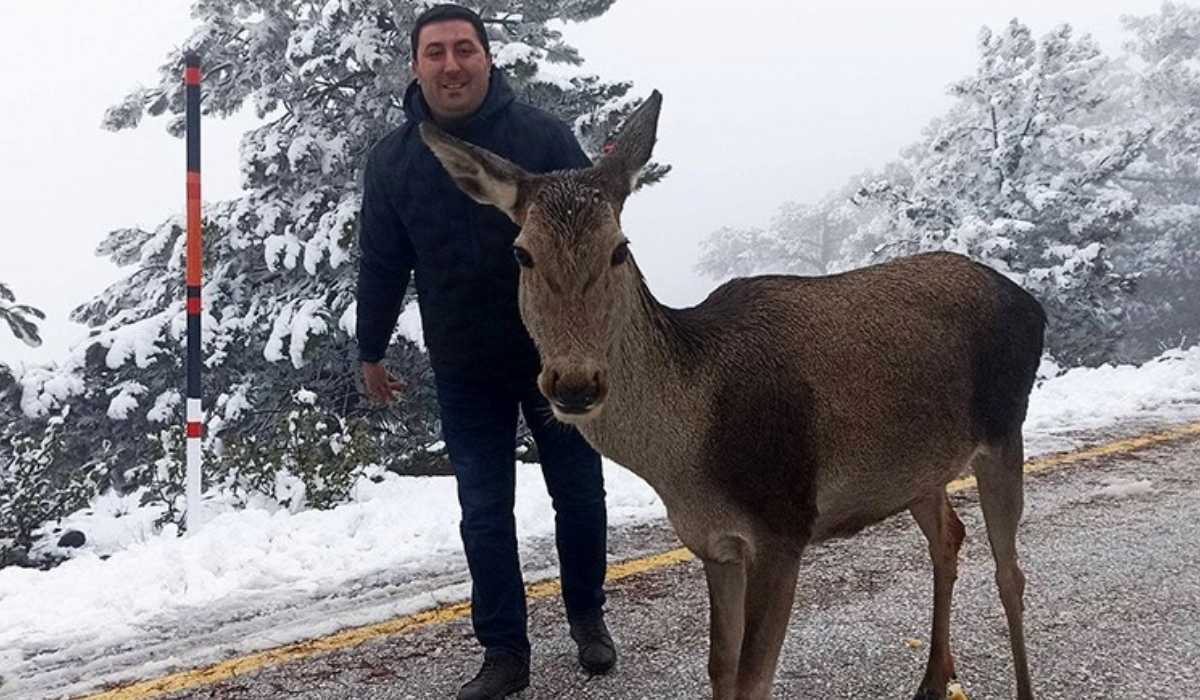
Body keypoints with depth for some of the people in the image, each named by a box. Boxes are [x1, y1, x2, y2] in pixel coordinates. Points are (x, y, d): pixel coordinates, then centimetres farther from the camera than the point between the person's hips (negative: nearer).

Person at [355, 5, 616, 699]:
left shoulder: (543, 135, -9)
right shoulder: (392, 159, -1)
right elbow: (381, 264, 7)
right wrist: (371, 350, 13)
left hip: (558, 355, -1)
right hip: (464, 372, 2)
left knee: (580, 495, 11)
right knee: (484, 513, 6)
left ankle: (588, 616, 35)